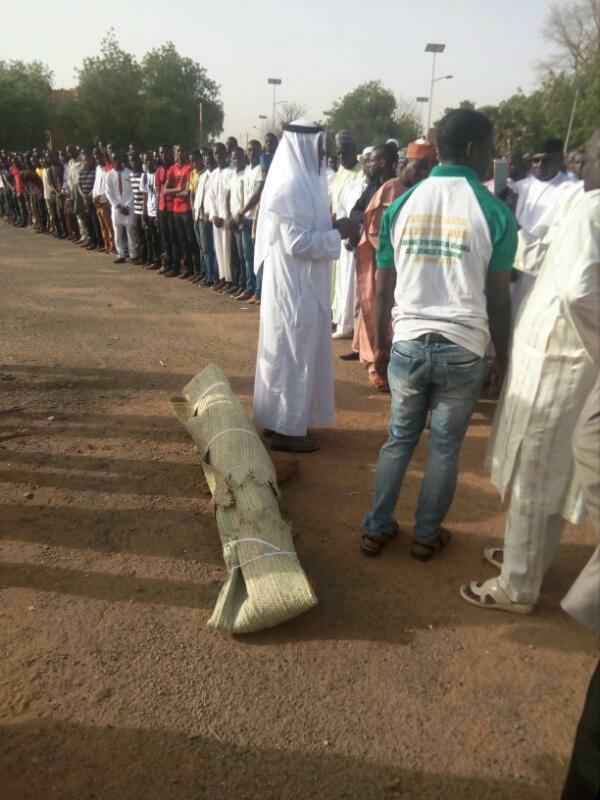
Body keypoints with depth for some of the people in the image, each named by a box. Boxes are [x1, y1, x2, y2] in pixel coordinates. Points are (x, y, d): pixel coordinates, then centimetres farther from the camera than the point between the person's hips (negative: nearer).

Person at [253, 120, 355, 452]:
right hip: (295, 285, -10)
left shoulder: (298, 182, 12)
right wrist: (337, 233, -14)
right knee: (294, 354, -2)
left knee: (291, 352, 17)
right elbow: (298, 243, -23)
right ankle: (287, 429, 10)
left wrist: (330, 227, 7)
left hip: (299, 283, 10)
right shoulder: (291, 187, -19)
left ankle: (280, 418, 29)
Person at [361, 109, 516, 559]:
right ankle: (426, 536, 28)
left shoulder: (402, 205, 2)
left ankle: (377, 529, 27)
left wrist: (381, 341, 16)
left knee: (399, 439, 18)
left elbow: (383, 289, 3)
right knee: (445, 448, 13)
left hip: (409, 344, 3)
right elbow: (497, 299, -6)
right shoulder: (495, 212, -7)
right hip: (464, 350, -2)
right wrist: (503, 356, 7)